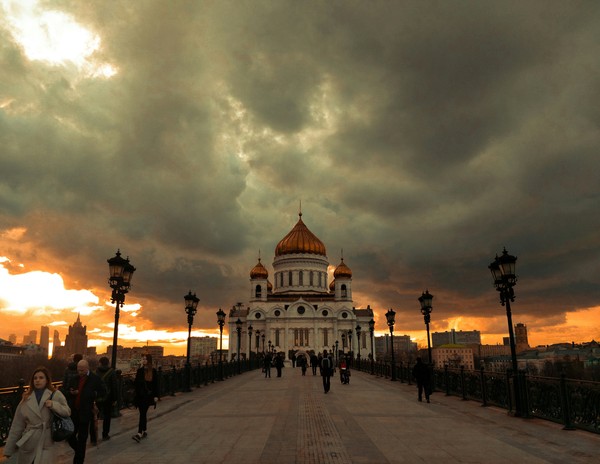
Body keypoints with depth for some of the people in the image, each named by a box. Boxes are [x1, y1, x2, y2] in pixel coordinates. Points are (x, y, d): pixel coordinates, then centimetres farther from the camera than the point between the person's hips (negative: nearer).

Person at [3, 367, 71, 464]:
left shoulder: (56, 395, -1)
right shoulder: (26, 398, 3)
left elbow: (67, 412, -1)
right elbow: (17, 425, 7)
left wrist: (53, 405, -18)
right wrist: (9, 448, 8)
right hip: (28, 443, 3)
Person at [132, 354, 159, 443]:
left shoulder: (153, 371, -3)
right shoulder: (139, 371, 5)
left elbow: (156, 384, -2)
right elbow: (136, 383, 7)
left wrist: (156, 396, -7)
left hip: (148, 396, -3)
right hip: (140, 395, 3)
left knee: (143, 413, -11)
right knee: (143, 413, 10)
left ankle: (139, 434, -16)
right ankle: (145, 431, 24)